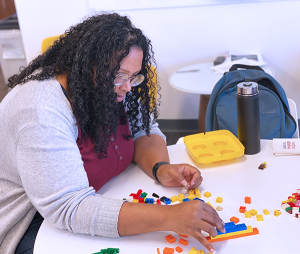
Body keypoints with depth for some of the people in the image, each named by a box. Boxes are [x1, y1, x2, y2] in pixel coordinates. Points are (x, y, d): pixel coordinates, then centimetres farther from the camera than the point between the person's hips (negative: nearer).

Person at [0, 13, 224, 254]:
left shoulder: (109, 86, -8)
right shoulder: (42, 112, -31)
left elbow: (143, 130, 1)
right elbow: (69, 208, -35)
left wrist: (160, 167, -22)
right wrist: (167, 217, -42)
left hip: (98, 196, 7)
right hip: (35, 222, -6)